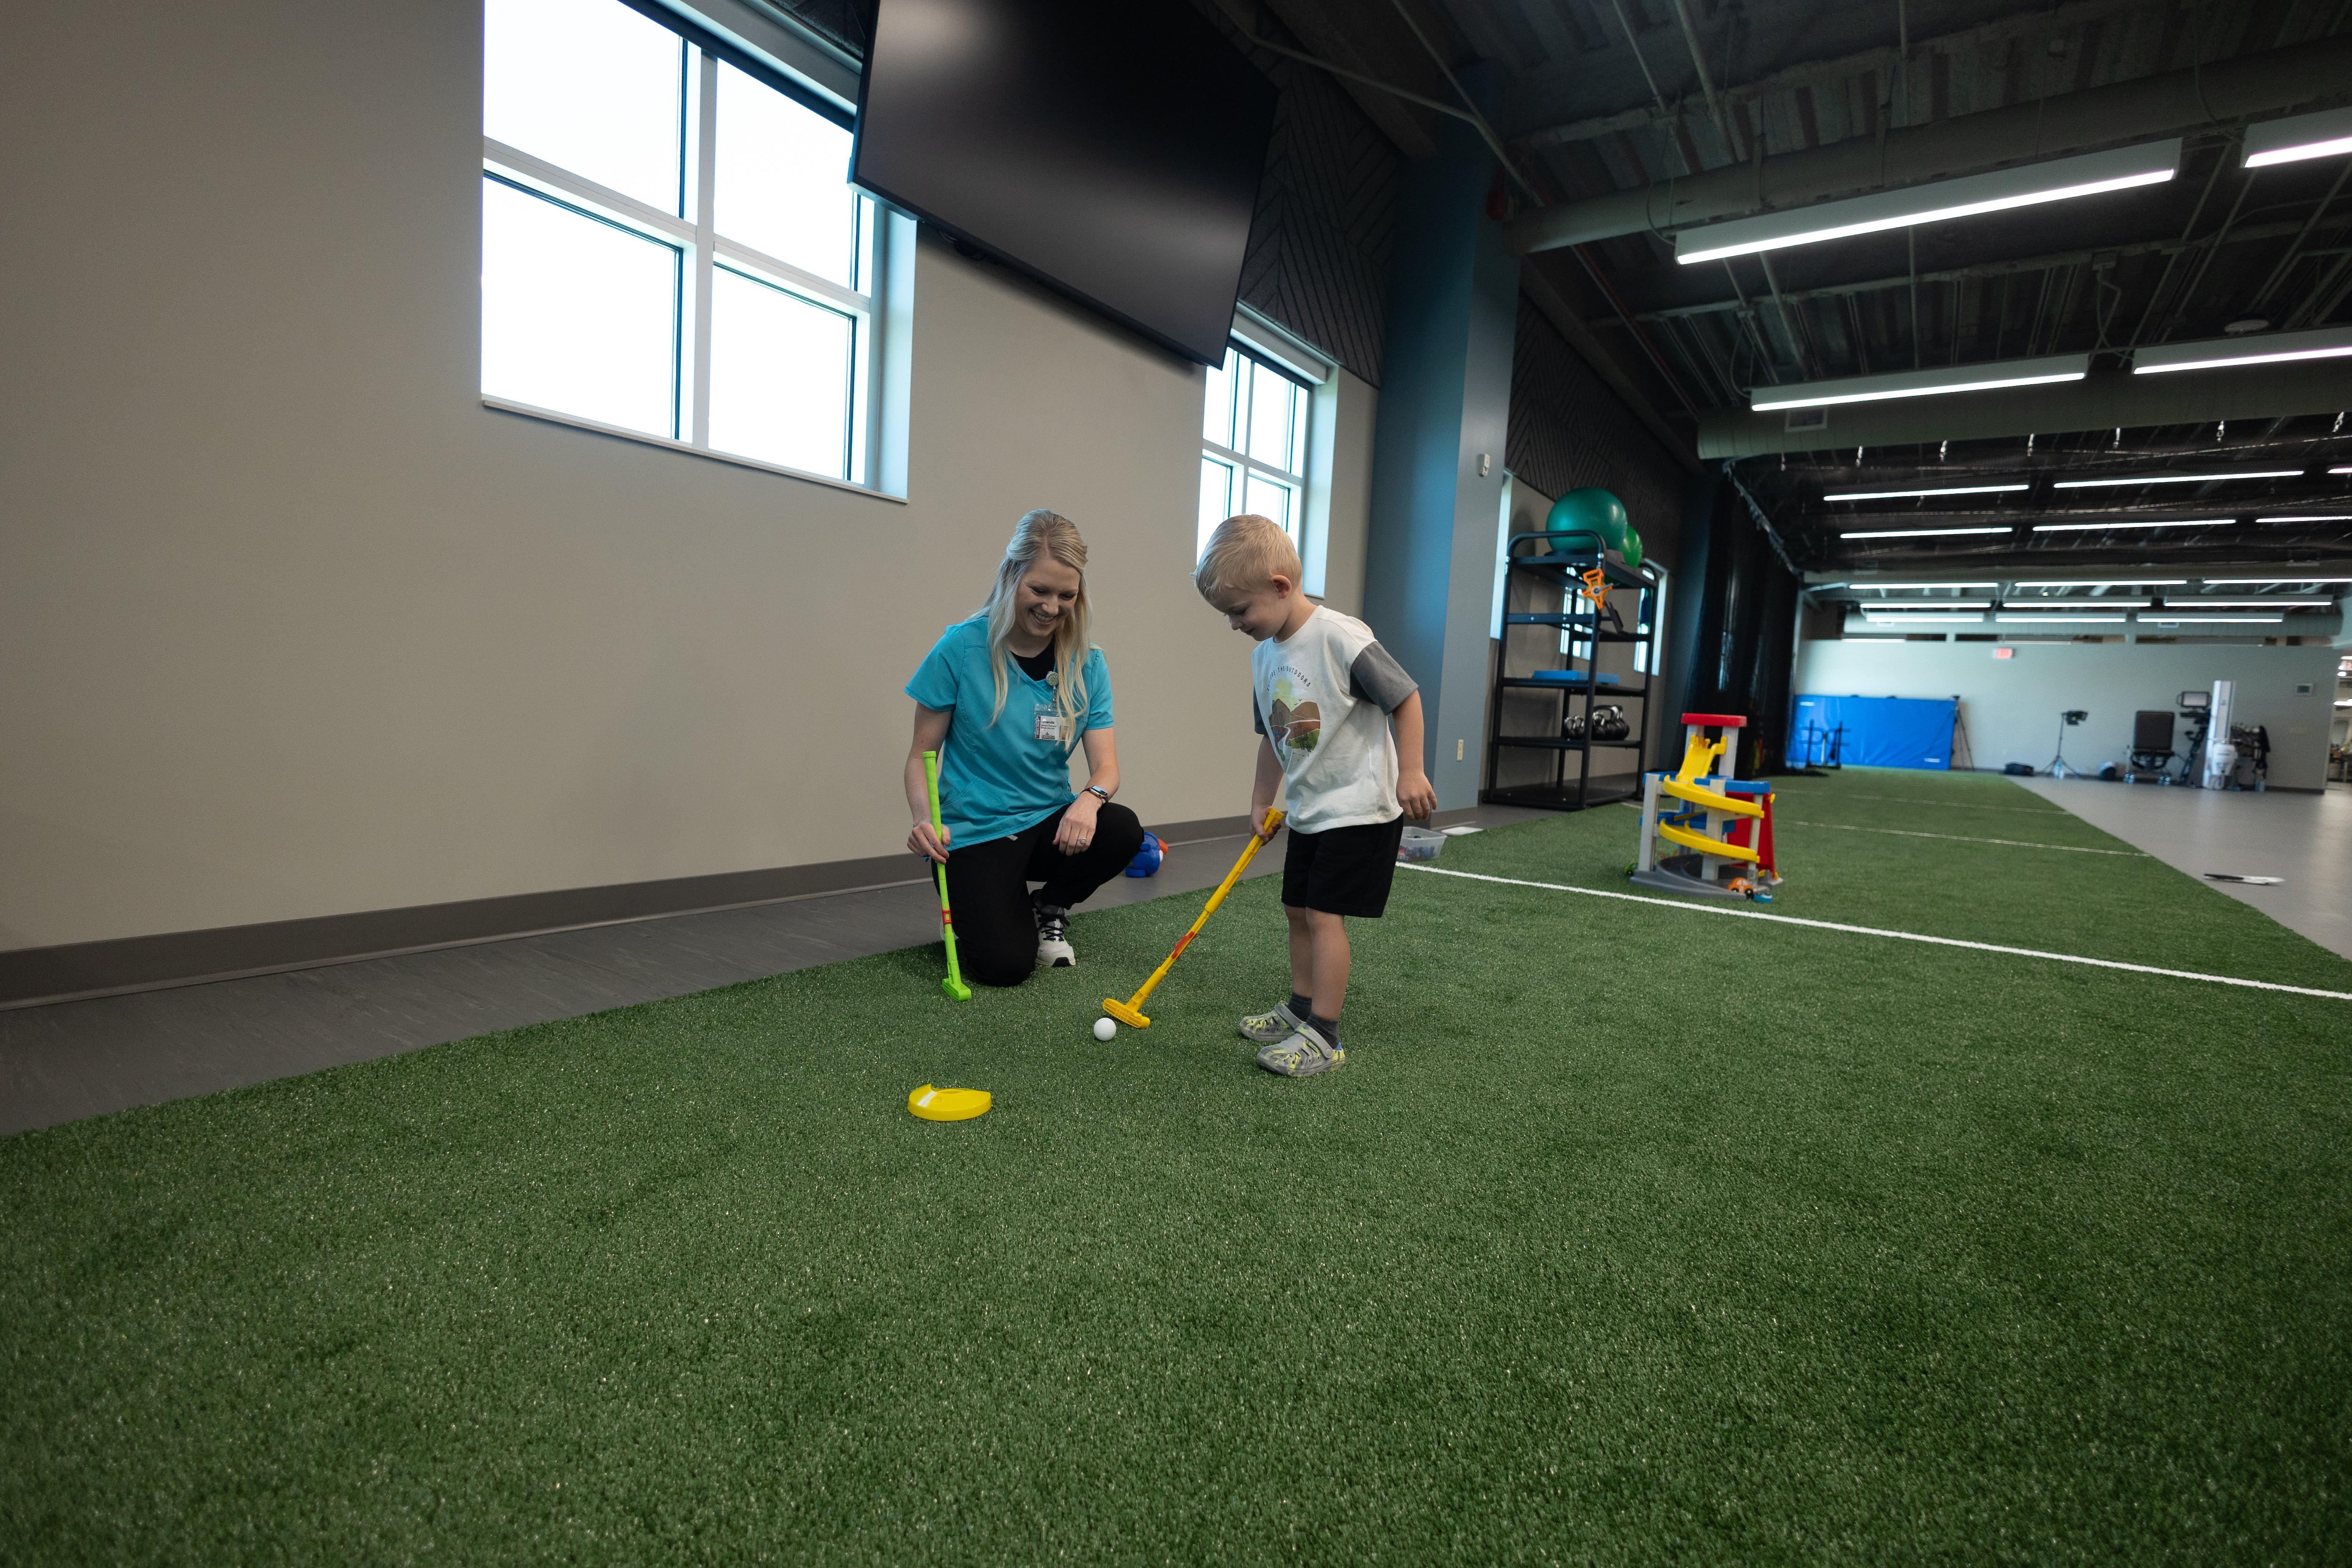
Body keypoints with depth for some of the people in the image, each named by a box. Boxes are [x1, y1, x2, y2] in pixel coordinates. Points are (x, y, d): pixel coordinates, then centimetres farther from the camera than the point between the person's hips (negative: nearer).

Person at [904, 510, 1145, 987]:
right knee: (1005, 966, -21)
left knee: (1123, 830, -27)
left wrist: (1090, 798, -30)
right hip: (975, 831, -4)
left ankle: (1049, 910, 4)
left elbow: (1106, 764, -5)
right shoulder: (960, 649, -10)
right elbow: (921, 754, -4)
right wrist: (926, 819, -24)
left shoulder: (1088, 665, -1)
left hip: (1050, 824, 4)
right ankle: (969, 910, 17)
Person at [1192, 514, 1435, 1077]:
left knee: (1324, 914, -8)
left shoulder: (1341, 638, -21)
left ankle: (1323, 1037, 2)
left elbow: (1405, 698, -15)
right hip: (1308, 810, 8)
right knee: (1297, 909, 14)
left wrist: (1410, 772, -18)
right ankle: (1301, 1010, 31)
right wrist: (1262, 799, 17)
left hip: (1359, 807, -8)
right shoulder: (1265, 655, 4)